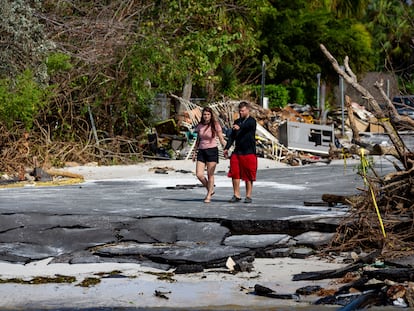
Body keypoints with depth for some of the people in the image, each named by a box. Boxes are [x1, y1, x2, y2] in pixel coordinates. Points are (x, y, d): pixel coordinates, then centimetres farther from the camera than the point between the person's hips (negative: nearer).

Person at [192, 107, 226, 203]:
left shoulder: (215, 125, -4)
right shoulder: (200, 126, 8)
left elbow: (221, 139, -3)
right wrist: (194, 152, 17)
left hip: (212, 150, -4)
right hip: (201, 151, 4)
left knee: (210, 174, -2)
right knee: (199, 174, -5)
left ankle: (209, 195, 9)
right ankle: (210, 190, 18)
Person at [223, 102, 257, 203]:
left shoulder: (251, 121, -5)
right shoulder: (237, 122, 15)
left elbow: (247, 125, -29)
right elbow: (232, 136, 16)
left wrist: (239, 127, -51)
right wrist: (226, 148, 5)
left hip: (249, 152, -5)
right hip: (237, 152, 5)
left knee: (248, 175, 0)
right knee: (234, 173, -1)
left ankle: (248, 196, 8)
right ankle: (236, 195, 6)